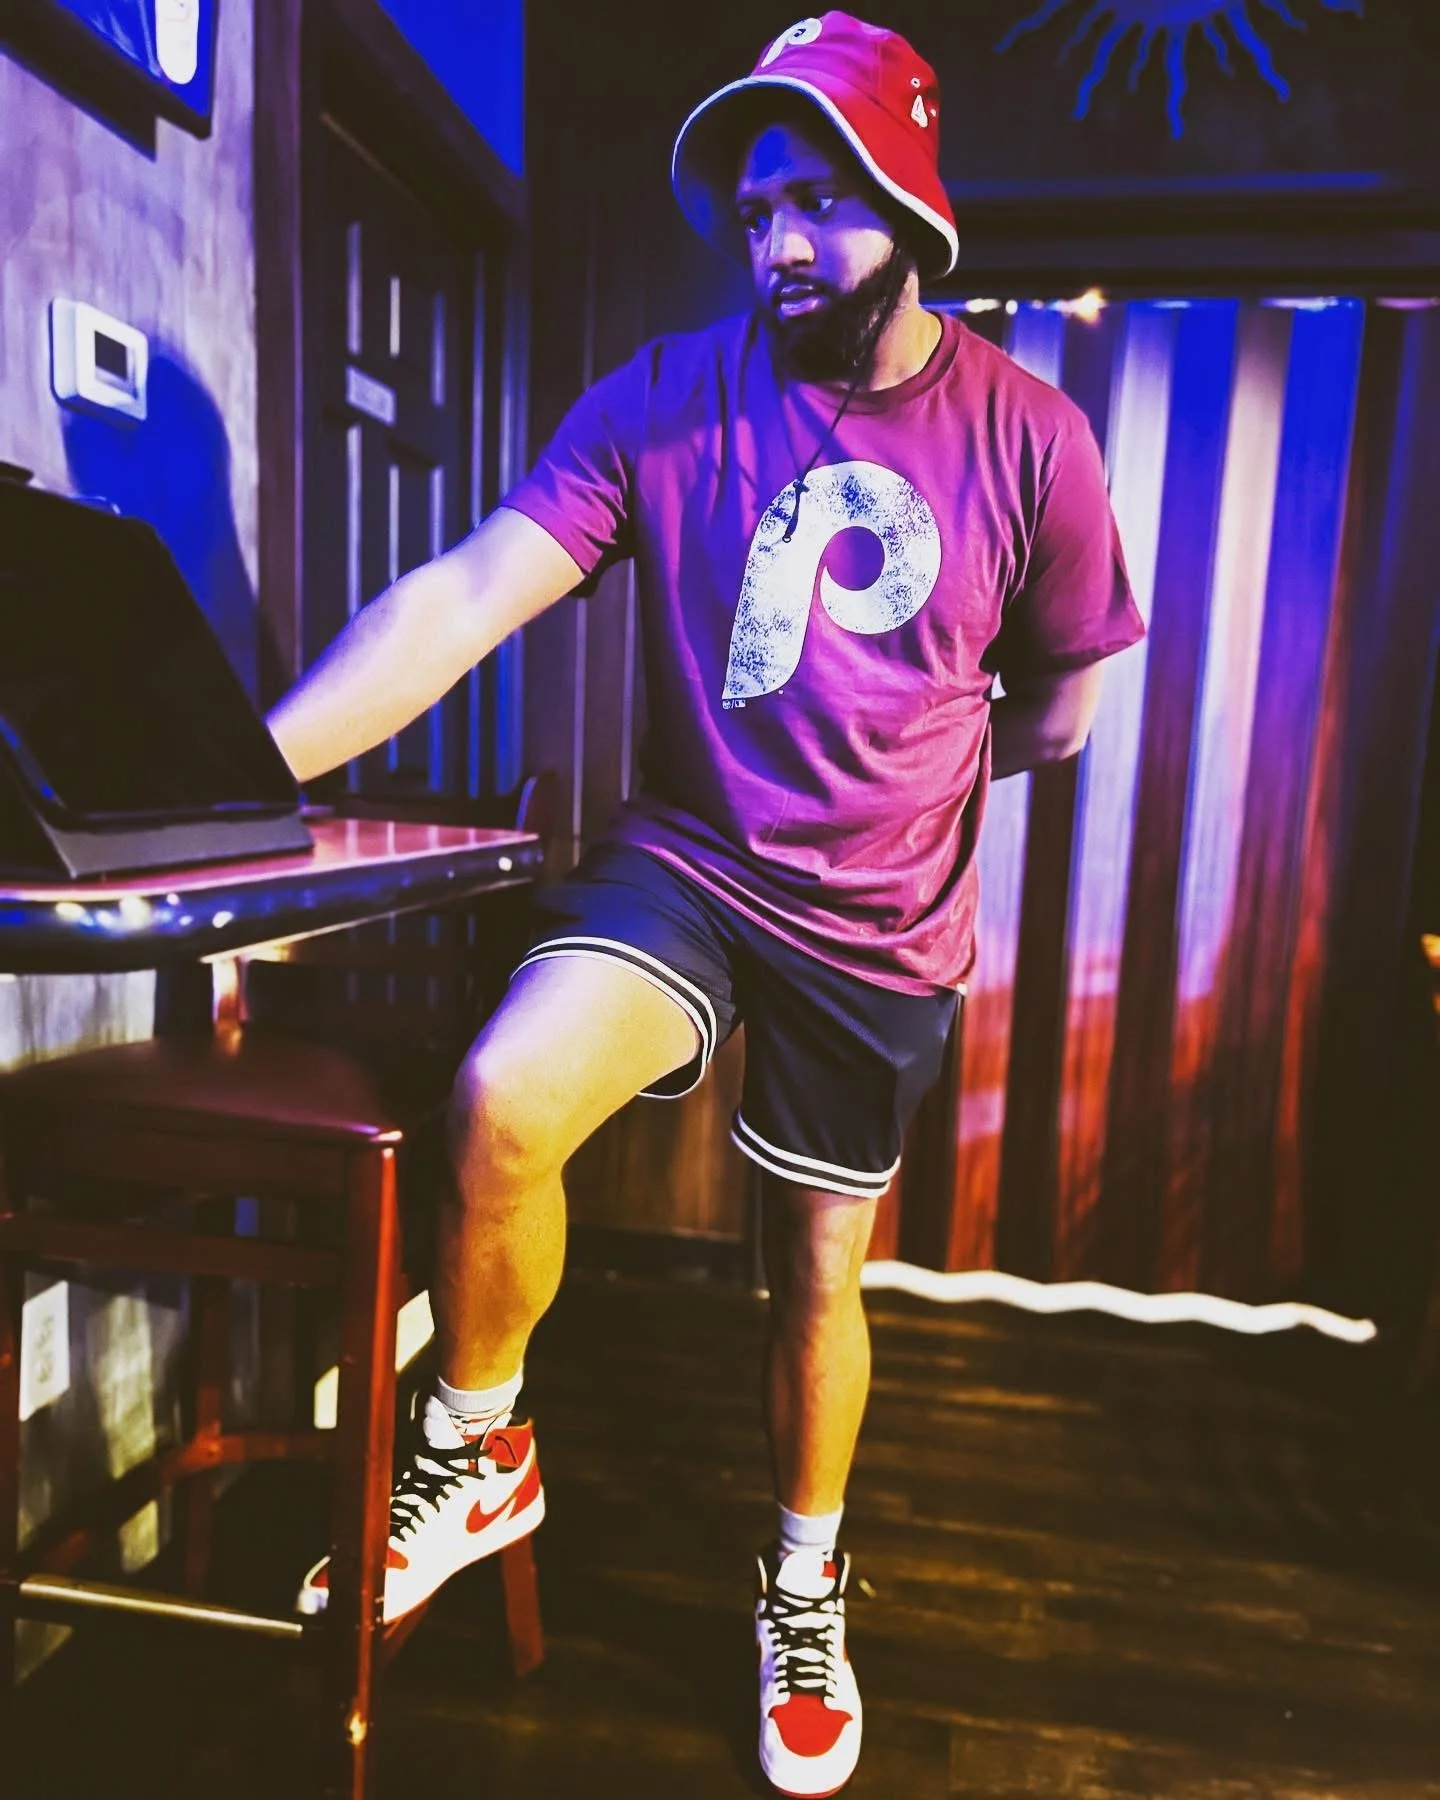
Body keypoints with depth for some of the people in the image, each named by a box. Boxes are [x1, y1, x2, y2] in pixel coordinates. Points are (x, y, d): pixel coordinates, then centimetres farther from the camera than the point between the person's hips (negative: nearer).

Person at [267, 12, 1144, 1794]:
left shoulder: (1027, 438, -6)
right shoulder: (668, 397, -7)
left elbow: (1057, 709, 5)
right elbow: (462, 595, -18)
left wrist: (881, 764, 8)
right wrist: (251, 762, -30)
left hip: (882, 926, 1)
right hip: (682, 864, 0)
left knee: (819, 1275, 13)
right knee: (499, 1099, -28)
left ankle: (805, 1592, 43)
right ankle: (476, 1458, 5)